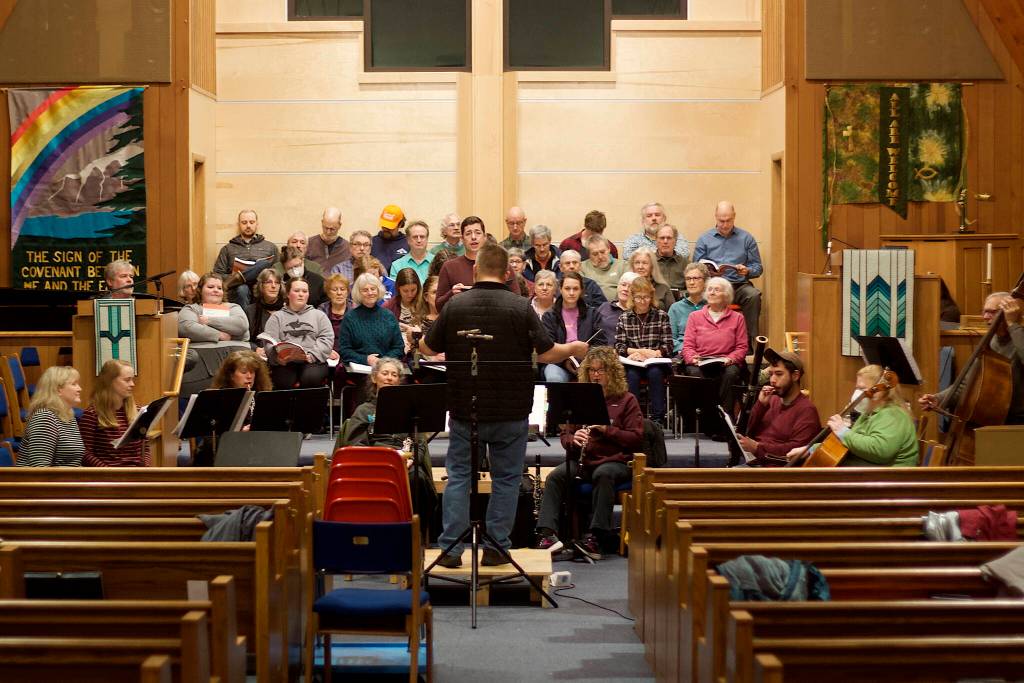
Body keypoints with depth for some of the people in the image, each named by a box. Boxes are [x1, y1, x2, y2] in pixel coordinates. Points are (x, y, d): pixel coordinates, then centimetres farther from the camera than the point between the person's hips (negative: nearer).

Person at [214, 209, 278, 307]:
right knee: (242, 289, -37)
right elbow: (217, 275, 12)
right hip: (237, 291, 0)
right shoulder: (227, 249, 22)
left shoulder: (270, 247, 22)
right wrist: (233, 277, -9)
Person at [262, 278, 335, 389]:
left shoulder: (318, 315, 22)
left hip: (313, 362, 1)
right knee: (284, 382, -32)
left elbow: (327, 339, 8)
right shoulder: (277, 317, 21)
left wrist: (312, 355, -9)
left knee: (311, 378, -32)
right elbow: (269, 343, 8)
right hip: (285, 363, 0)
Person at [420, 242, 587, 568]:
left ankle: (450, 549, 6)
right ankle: (496, 547, 11)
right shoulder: (520, 307, -9)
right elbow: (547, 354, -10)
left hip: (465, 409, 1)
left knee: (458, 476, 9)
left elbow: (428, 349, 6)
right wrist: (574, 349, 9)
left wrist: (419, 339, 28)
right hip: (511, 410, -1)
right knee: (506, 479, 10)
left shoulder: (455, 306, -4)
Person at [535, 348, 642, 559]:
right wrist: (573, 439, -10)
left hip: (615, 461, -3)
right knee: (555, 476, -26)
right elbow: (565, 435, 14)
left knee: (603, 474, -37)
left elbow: (636, 439, -3)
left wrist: (606, 429, -16)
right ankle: (547, 534, -35)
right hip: (582, 461, 3)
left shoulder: (626, 400, 5)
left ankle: (595, 537, -38)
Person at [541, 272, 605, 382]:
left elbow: (601, 344, 10)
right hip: (557, 363, 0)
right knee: (554, 378, -35)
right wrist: (564, 361, -18)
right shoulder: (549, 316, 11)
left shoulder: (591, 314, 16)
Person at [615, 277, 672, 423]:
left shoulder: (661, 316, 8)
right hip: (632, 363, 1)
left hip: (656, 363, -1)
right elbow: (619, 346, 3)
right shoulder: (624, 318, 11)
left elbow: (668, 346, 2)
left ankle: (658, 419, -31)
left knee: (654, 373, -33)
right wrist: (635, 352, -15)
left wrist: (652, 354, -16)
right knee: (631, 375, -32)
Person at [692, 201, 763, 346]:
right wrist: (709, 272, -13)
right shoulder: (704, 239, 13)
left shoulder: (746, 238, 14)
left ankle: (750, 341, -26)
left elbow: (758, 267, 11)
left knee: (753, 295, -33)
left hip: (739, 285, 1)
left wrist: (747, 271, -12)